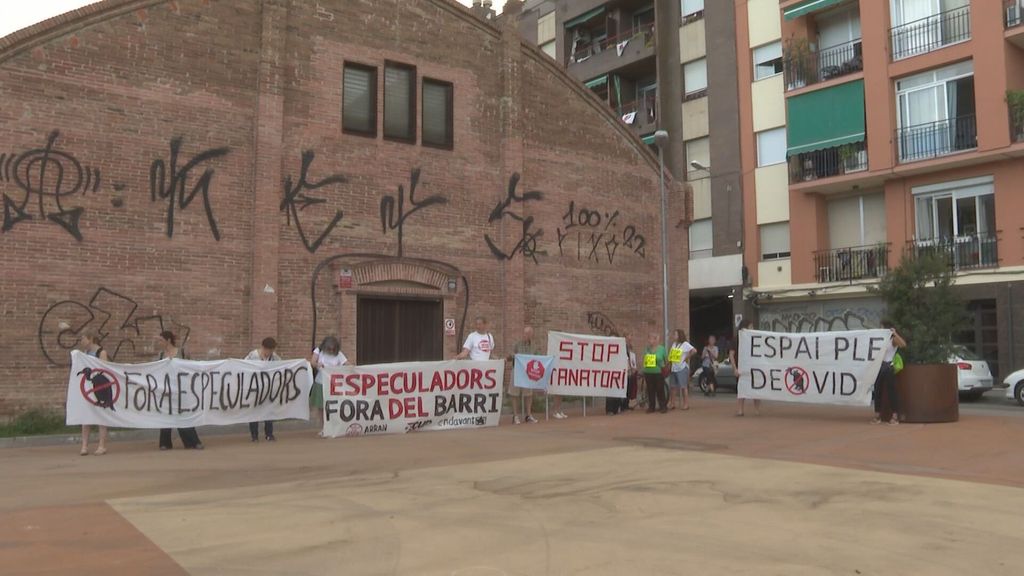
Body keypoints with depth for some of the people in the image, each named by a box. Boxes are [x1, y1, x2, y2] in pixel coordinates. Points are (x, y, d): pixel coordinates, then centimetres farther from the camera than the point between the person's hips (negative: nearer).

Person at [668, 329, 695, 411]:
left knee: (683, 386, -4)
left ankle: (686, 404, 1)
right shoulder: (673, 344, 14)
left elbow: (694, 350, -19)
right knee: (672, 386, 8)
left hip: (682, 368, -7)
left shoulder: (685, 344, -7)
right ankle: (672, 404, 15)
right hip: (673, 368, 7)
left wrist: (687, 357, -12)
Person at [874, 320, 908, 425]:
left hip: (888, 367, -6)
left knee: (891, 391, -4)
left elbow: (904, 344, -24)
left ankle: (895, 417, 0)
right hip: (879, 366, 6)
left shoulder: (893, 339, -3)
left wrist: (895, 333, -24)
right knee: (878, 391, 6)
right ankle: (877, 416, 11)